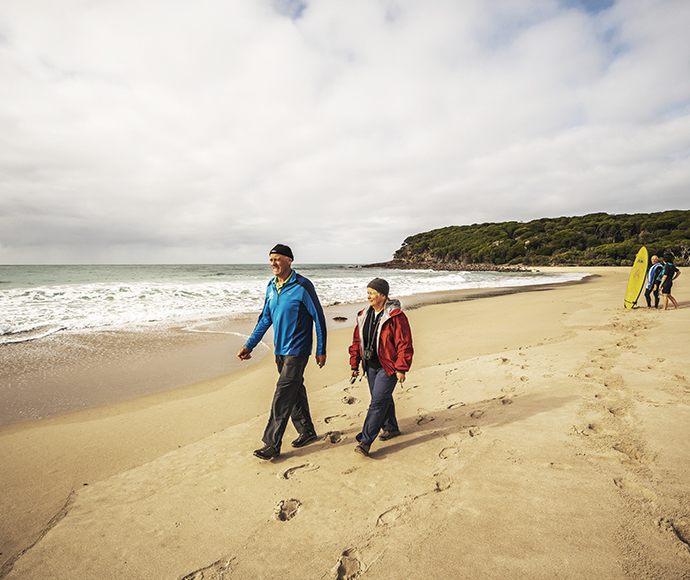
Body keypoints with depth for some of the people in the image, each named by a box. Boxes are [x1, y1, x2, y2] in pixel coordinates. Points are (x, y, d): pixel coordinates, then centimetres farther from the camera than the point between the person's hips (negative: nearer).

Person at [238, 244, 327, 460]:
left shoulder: (302, 286, -14)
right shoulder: (271, 287, 7)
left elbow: (318, 318, -9)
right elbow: (265, 318, 14)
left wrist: (321, 350, -8)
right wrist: (249, 345, 9)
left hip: (296, 351, -7)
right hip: (280, 350, 7)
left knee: (282, 397, -5)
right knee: (295, 392, 17)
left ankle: (272, 444, 5)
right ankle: (307, 431, 33)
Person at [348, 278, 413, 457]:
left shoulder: (396, 317, -16)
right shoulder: (364, 315, 5)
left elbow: (404, 344, -14)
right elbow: (357, 341, 12)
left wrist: (401, 369, -15)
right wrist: (354, 365, 11)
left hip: (388, 367, -7)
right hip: (371, 366, 7)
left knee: (378, 402, -8)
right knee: (383, 398, 19)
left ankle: (365, 441, -2)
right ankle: (391, 428, 40)